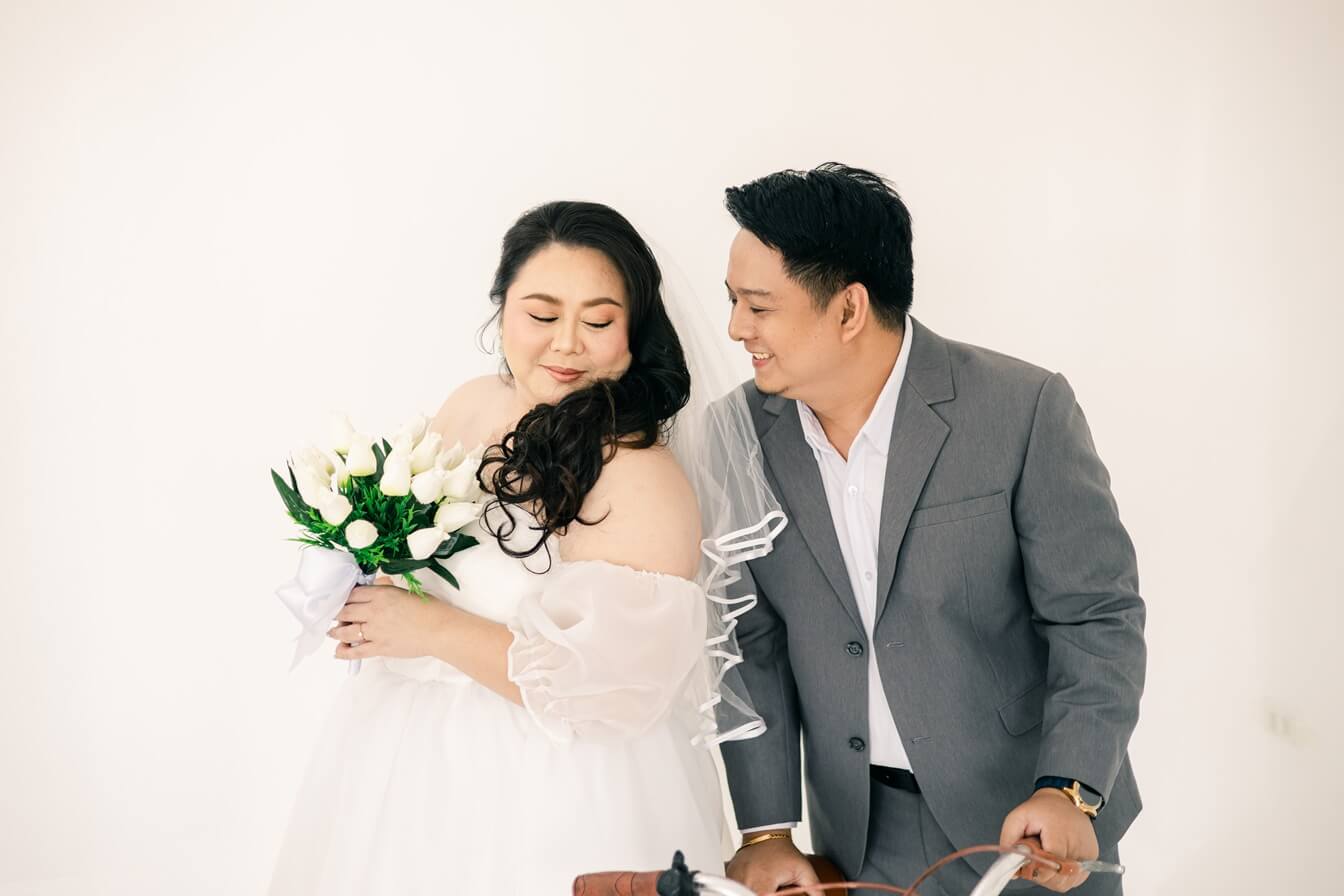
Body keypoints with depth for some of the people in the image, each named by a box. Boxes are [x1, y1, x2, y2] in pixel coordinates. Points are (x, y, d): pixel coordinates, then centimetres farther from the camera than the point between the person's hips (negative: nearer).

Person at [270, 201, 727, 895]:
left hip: (551, 788, -7)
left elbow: (617, 687, -26)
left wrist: (437, 629, -23)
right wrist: (358, 580, -5)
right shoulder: (474, 406, 0)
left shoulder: (644, 485, -21)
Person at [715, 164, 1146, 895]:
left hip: (1027, 815, -3)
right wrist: (764, 830, -5)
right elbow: (751, 639, -1)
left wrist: (1069, 791, -24)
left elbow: (1098, 617, -12)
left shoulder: (1023, 410, -17)